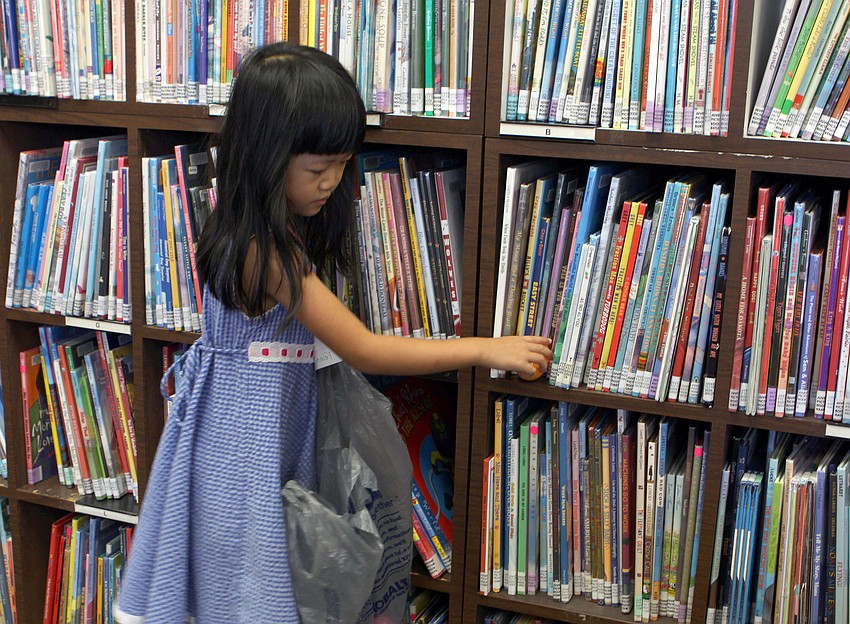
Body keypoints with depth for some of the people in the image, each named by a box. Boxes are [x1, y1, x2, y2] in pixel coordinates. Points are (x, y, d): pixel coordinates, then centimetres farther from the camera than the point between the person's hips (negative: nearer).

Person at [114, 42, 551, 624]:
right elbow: (364, 351, -23)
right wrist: (485, 349, -20)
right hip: (245, 438, -9)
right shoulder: (267, 252, -26)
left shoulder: (289, 228, 2)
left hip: (278, 425, 9)